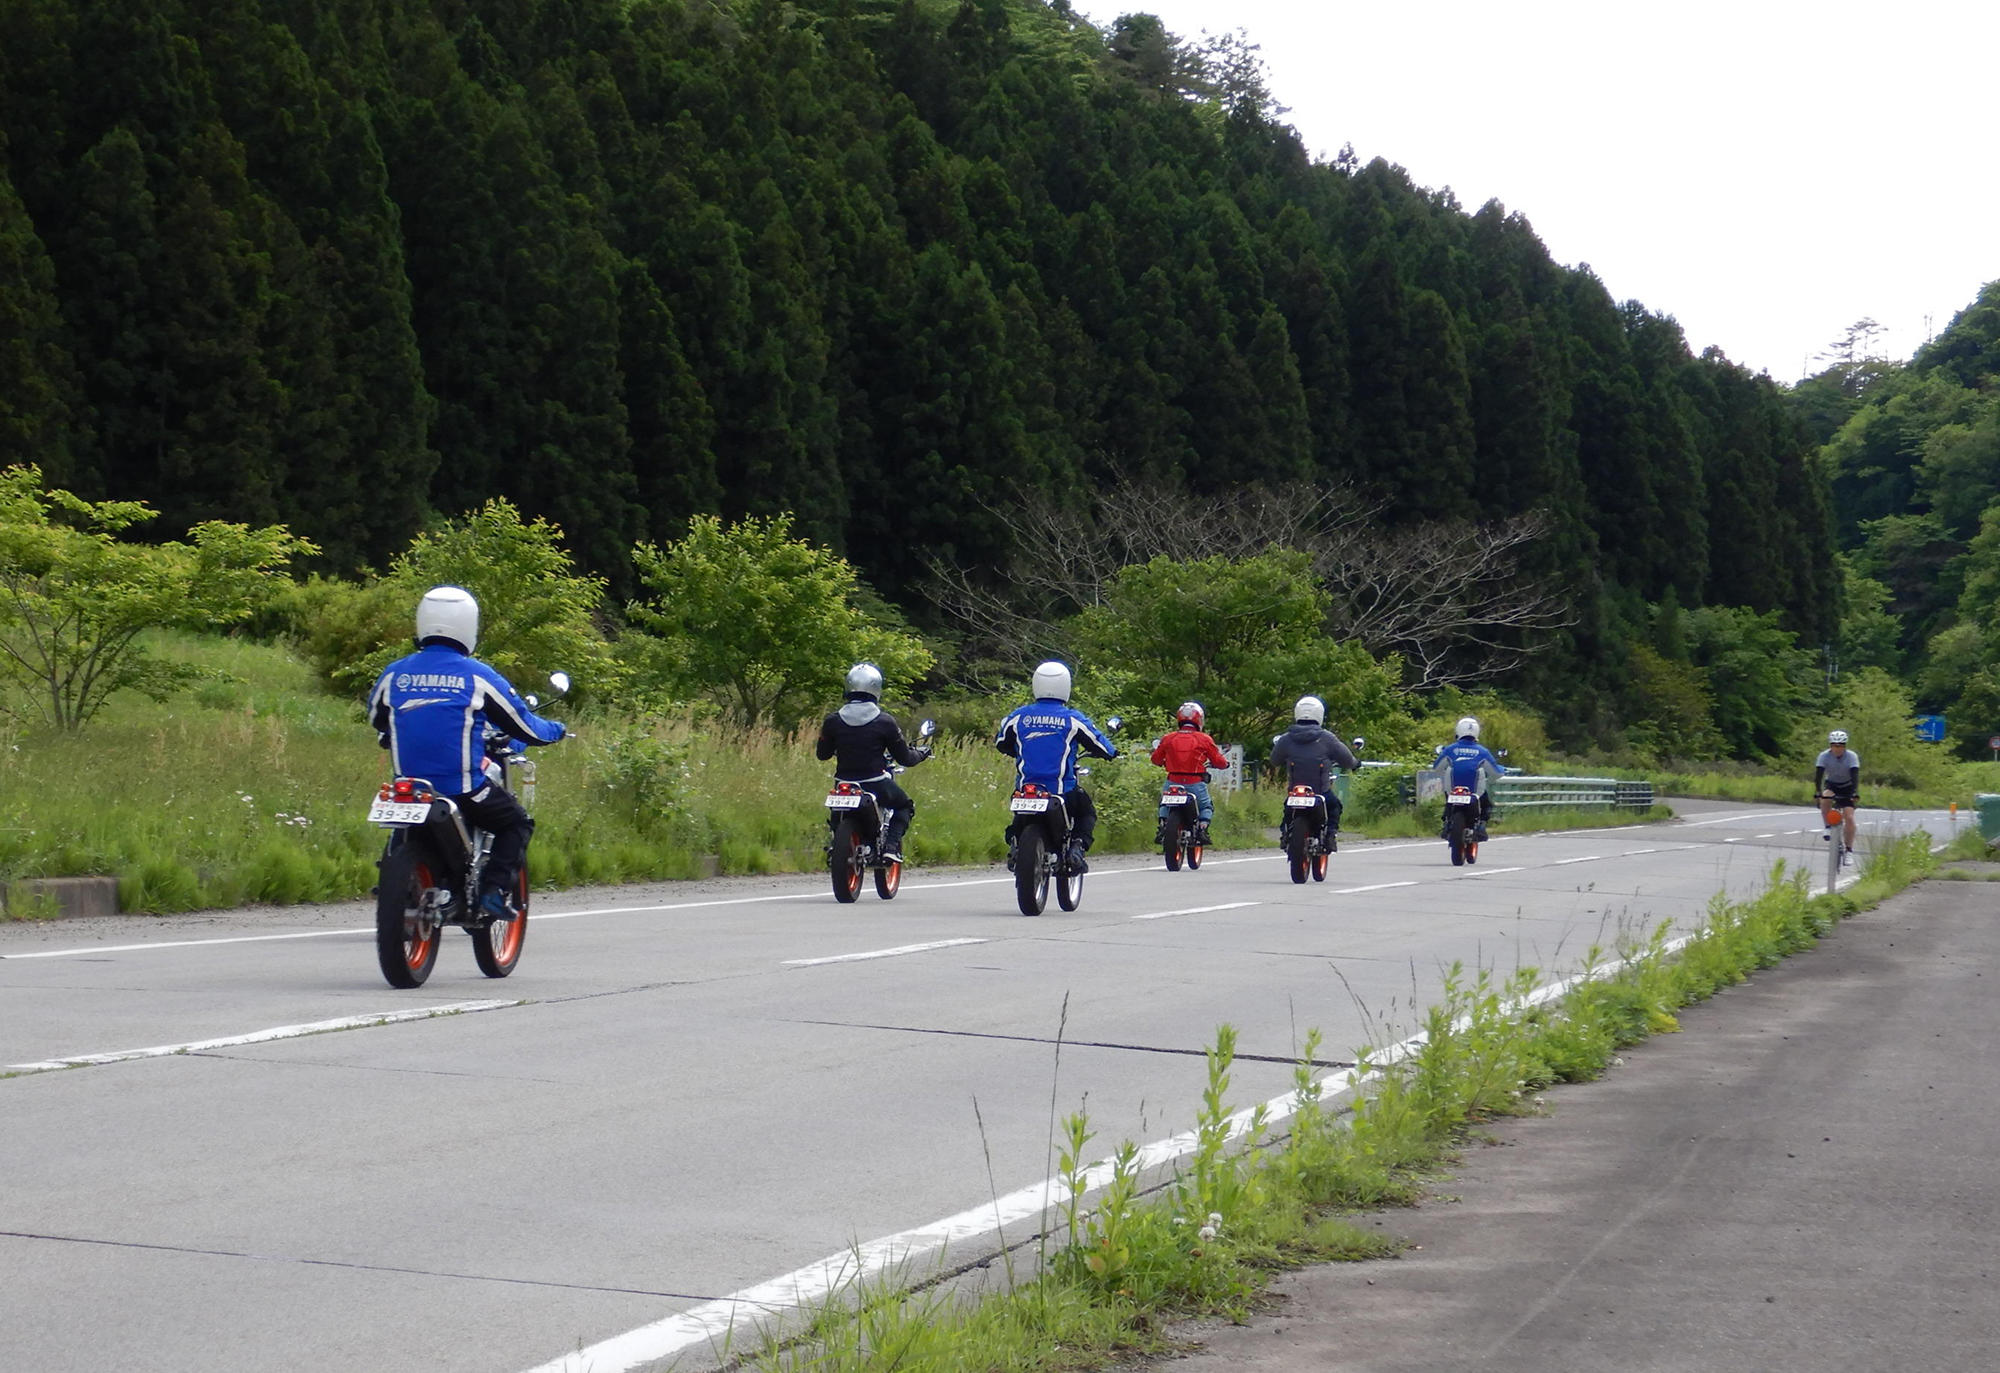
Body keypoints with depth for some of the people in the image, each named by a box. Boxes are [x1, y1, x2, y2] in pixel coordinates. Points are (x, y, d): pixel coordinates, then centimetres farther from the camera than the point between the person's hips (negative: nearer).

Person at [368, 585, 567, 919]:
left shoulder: (393, 674, 4)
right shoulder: (477, 676, -6)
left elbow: (377, 719, 23)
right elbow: (527, 728, 1)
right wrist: (555, 729, 23)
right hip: (463, 789, -4)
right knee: (517, 822, 16)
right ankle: (495, 889, -2)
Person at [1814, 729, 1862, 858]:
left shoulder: (1852, 756, -21)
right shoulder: (1824, 756, -19)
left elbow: (1855, 776, -30)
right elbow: (1818, 775, -27)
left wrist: (1854, 793, -44)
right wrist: (1817, 792, -41)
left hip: (1847, 787, -1)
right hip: (1831, 785, 1)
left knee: (1849, 818, -15)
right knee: (1825, 799, -35)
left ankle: (1848, 850, -7)